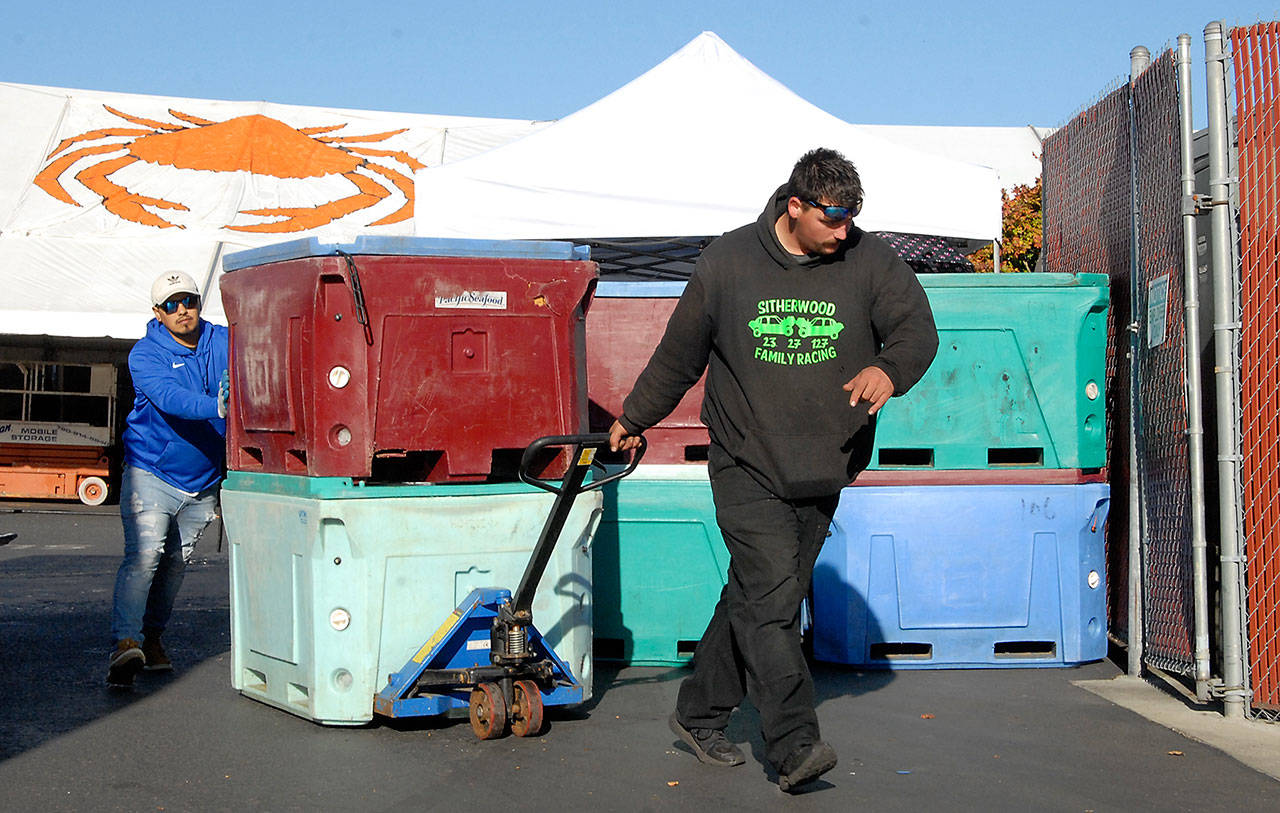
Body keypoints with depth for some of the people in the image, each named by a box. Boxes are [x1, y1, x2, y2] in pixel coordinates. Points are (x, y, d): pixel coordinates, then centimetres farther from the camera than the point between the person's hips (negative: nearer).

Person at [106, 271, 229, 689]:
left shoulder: (224, 342, 1)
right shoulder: (146, 354, -12)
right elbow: (169, 397, -30)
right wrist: (217, 406, -46)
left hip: (203, 482, 4)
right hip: (152, 473, -4)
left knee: (175, 561, 13)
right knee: (144, 554, -18)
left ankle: (151, 637, 28)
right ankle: (126, 643, -23)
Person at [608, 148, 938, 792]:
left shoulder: (868, 261, 0)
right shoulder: (727, 263, -2)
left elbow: (918, 329, -1)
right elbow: (679, 353, 10)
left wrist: (888, 369, -24)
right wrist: (633, 419, 20)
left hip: (821, 473, 3)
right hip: (745, 466, -2)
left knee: (755, 598, 9)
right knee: (771, 593, -17)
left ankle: (700, 715, 26)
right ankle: (795, 745, -18)